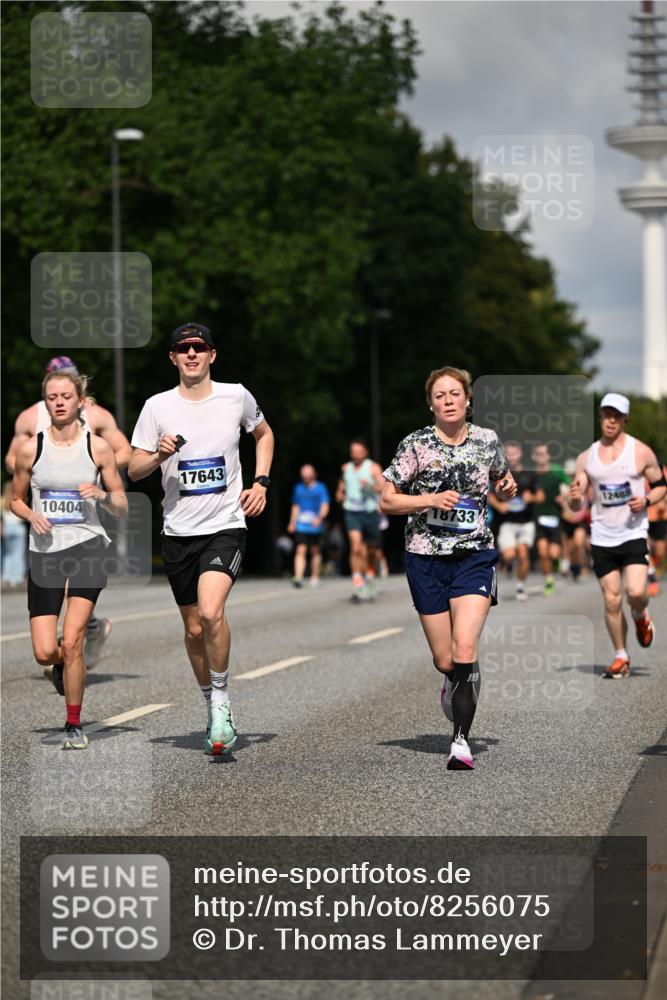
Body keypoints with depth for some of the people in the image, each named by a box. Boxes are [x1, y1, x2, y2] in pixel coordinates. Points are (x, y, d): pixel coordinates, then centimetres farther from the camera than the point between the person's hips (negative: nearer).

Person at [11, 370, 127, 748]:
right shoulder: (29, 448, 2)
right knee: (45, 653, -3)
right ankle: (65, 664, 36)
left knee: (71, 642, -12)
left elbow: (122, 507, 6)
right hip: (45, 552, 2)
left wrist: (103, 496, -16)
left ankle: (74, 726, 4)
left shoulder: (98, 447, 0)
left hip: (87, 547, -2)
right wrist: (32, 516, -7)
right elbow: (16, 499, 14)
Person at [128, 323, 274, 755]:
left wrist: (260, 482, 9)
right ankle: (217, 710, 27)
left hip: (226, 525, -2)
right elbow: (134, 470, 4)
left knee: (211, 612, -24)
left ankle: (221, 699, -6)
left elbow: (264, 433, 21)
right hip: (179, 530, 2)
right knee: (194, 629, 9)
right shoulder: (158, 407, 1)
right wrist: (159, 454, -17)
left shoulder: (236, 396, 1)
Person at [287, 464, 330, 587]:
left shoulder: (320, 488, 1)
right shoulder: (298, 488, 11)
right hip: (301, 526, 1)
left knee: (315, 551, 10)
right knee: (300, 550, -12)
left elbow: (325, 507, -5)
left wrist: (319, 518, -24)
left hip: (315, 526, -1)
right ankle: (298, 577, -22)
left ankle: (315, 577, 24)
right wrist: (292, 523, 20)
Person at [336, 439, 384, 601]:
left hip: (370, 512, -1)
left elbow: (383, 488, -11)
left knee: (371, 549, 11)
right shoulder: (346, 468, 11)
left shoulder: (373, 468, -1)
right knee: (356, 545, -19)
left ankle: (370, 574, 38)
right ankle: (357, 582, -23)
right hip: (352, 513, 1)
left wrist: (370, 486, -28)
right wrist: (340, 494, 4)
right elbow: (342, 486, 26)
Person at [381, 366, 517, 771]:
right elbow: (387, 501, -2)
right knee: (444, 660, 4)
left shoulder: (488, 441, 3)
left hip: (475, 556, 0)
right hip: (427, 559, 0)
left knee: (465, 650, -17)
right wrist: (432, 499, -16)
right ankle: (454, 685, 41)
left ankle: (461, 741, -13)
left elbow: (501, 487, 21)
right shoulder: (415, 445, -4)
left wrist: (508, 489, -3)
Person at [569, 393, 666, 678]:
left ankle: (640, 617, 17)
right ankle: (621, 657, 14)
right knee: (611, 600, 1)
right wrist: (575, 498, -16)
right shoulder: (586, 457, 6)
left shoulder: (641, 452, -1)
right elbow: (576, 505, 8)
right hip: (602, 537, 2)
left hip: (633, 534, -2)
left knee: (636, 591, -19)